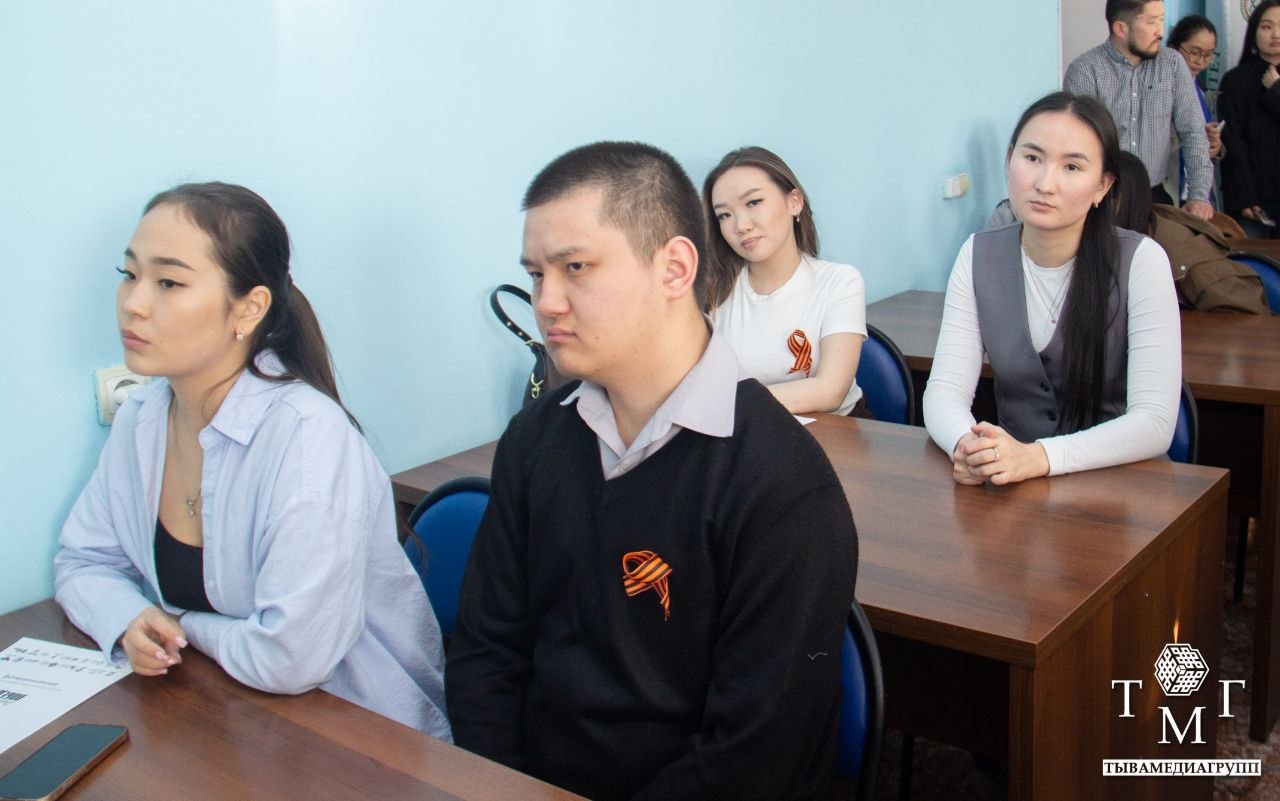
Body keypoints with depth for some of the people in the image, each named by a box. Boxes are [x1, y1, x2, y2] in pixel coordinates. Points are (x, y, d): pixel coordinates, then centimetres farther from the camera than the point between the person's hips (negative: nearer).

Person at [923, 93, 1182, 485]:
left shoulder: (1140, 261, -10)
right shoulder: (979, 256, 1)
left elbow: (1156, 422, -16)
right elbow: (944, 390, -5)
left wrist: (1035, 457, -31)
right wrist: (967, 445, -28)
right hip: (1014, 488, 2)